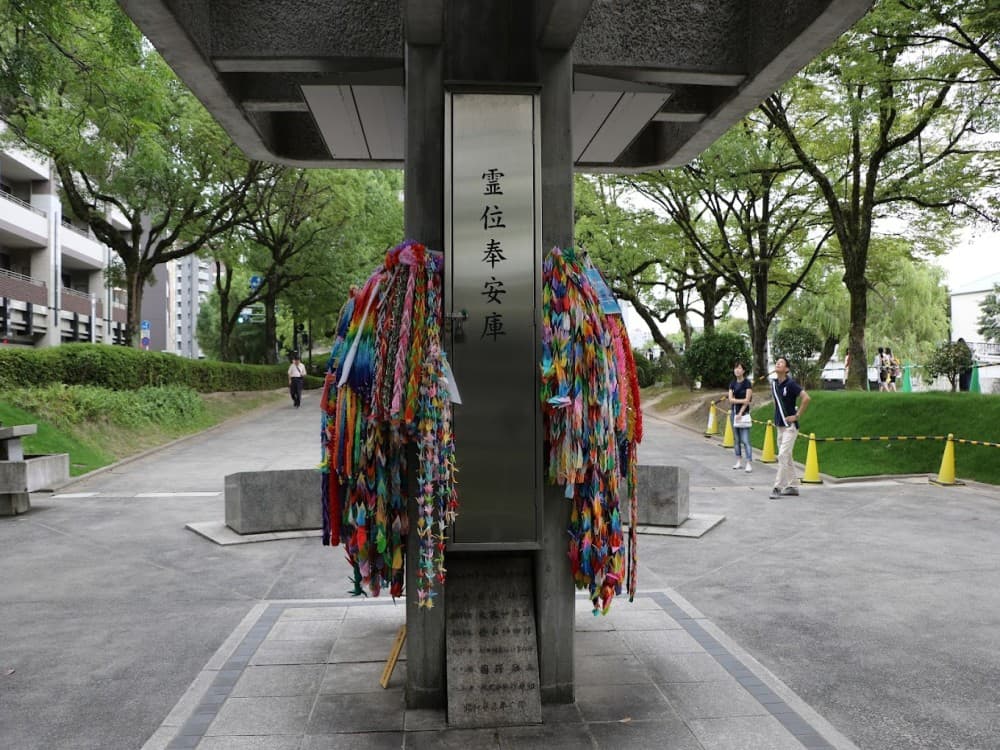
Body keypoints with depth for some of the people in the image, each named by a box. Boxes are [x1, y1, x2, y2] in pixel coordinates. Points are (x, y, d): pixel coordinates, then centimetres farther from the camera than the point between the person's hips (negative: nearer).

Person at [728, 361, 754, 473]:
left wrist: (740, 413, -13)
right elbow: (730, 399, 0)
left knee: (745, 440, -11)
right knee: (736, 439, 9)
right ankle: (739, 462, 15)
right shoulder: (732, 384, 8)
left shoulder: (747, 383, -6)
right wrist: (742, 400, -14)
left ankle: (748, 464, -13)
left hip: (744, 413, -6)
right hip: (733, 412, 6)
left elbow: (747, 400, -11)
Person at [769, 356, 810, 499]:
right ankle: (792, 487, 21)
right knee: (786, 457, 13)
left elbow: (806, 398, -23)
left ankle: (778, 487, -9)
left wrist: (797, 416, -18)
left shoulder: (790, 384, -15)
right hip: (780, 425, 8)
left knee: (783, 456, -11)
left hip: (790, 426, -8)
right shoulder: (773, 383, 8)